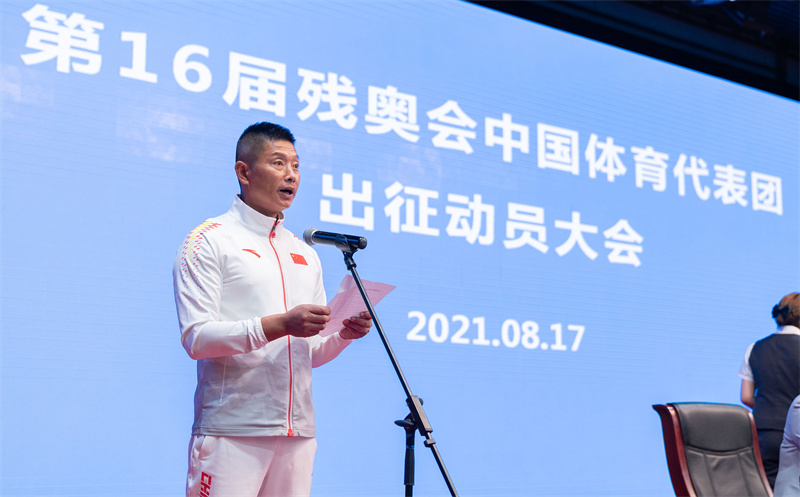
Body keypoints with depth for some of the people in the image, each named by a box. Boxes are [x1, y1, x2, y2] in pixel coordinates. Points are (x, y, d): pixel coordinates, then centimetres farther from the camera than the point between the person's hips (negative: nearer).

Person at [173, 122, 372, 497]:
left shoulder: (305, 253, 20)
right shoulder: (210, 241, 0)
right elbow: (196, 338, -11)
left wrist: (345, 333, -2)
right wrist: (279, 324, -20)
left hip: (298, 432, 6)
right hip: (231, 432, -5)